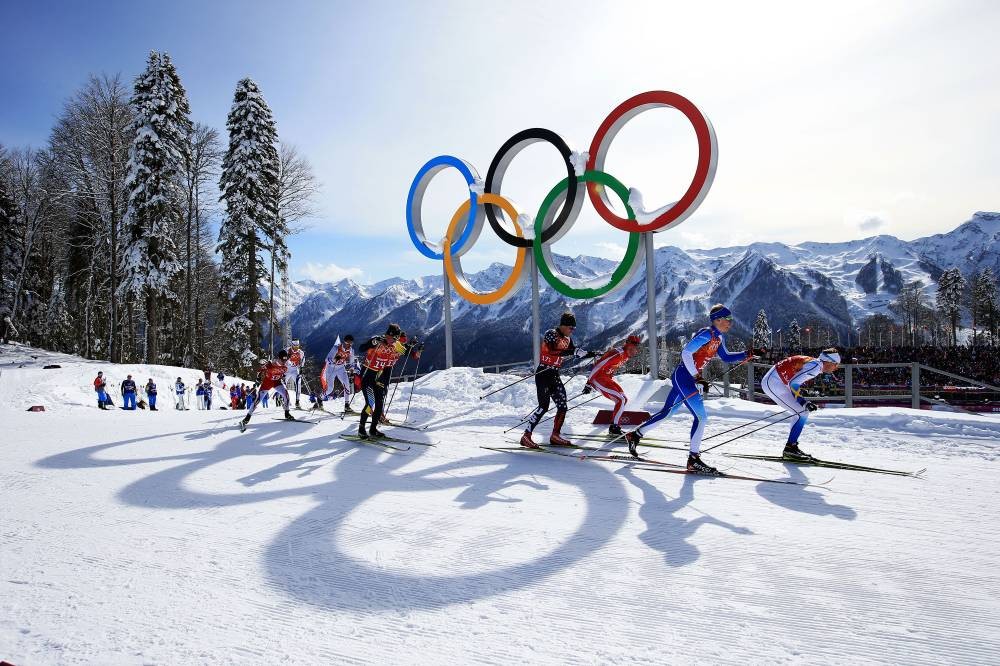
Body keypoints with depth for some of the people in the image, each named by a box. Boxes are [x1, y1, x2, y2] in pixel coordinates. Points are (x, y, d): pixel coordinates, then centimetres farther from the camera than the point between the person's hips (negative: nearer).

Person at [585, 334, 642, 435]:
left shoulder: (625, 355, 8)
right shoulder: (618, 353, -22)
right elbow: (599, 365, -25)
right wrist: (589, 383, -25)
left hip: (606, 378, 10)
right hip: (598, 378, -10)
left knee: (624, 399, 8)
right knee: (621, 400, -15)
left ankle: (614, 427, 12)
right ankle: (614, 428, -11)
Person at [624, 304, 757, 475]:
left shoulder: (719, 337, 13)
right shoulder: (707, 334, -16)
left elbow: (726, 357, 24)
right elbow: (686, 352, -22)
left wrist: (747, 354, 12)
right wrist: (697, 377, -21)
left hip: (690, 377, 10)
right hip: (683, 376, -10)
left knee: (667, 412, 17)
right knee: (701, 416, -11)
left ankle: (635, 435, 28)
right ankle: (693, 459, -7)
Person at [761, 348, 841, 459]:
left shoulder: (813, 364, 15)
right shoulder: (816, 366, -15)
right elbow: (793, 383, -23)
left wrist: (804, 401, 16)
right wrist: (802, 401, -19)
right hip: (773, 383, -10)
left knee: (804, 412, 11)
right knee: (802, 414, -10)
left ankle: (791, 446, 14)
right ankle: (790, 448, -5)